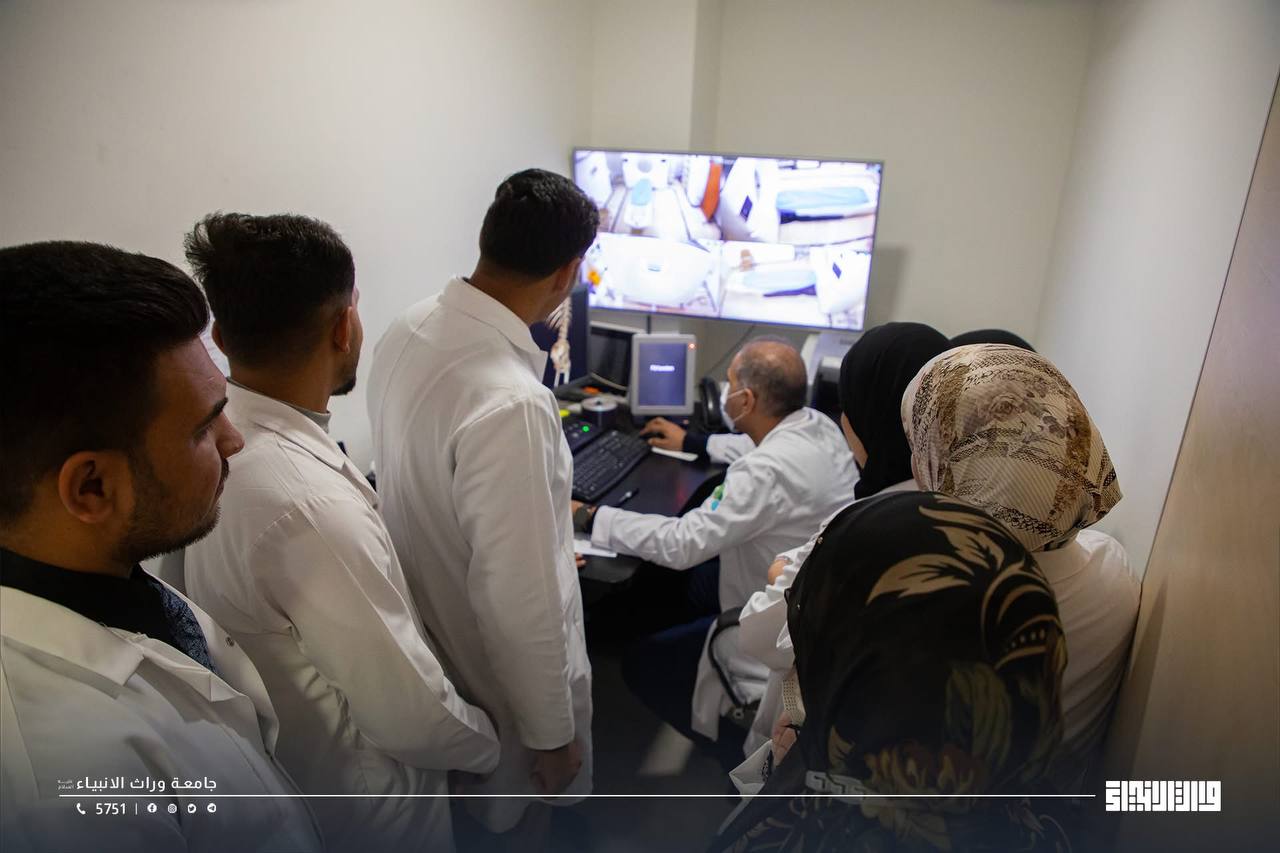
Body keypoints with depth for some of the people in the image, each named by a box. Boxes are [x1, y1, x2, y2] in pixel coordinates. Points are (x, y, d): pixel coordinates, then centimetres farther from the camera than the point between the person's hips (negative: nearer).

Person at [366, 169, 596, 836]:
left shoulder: (408, 330, -10)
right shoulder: (510, 404, -37)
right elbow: (519, 599, -30)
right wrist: (552, 731, -13)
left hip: (428, 641, 7)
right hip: (501, 674, -7)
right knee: (520, 817, 24)